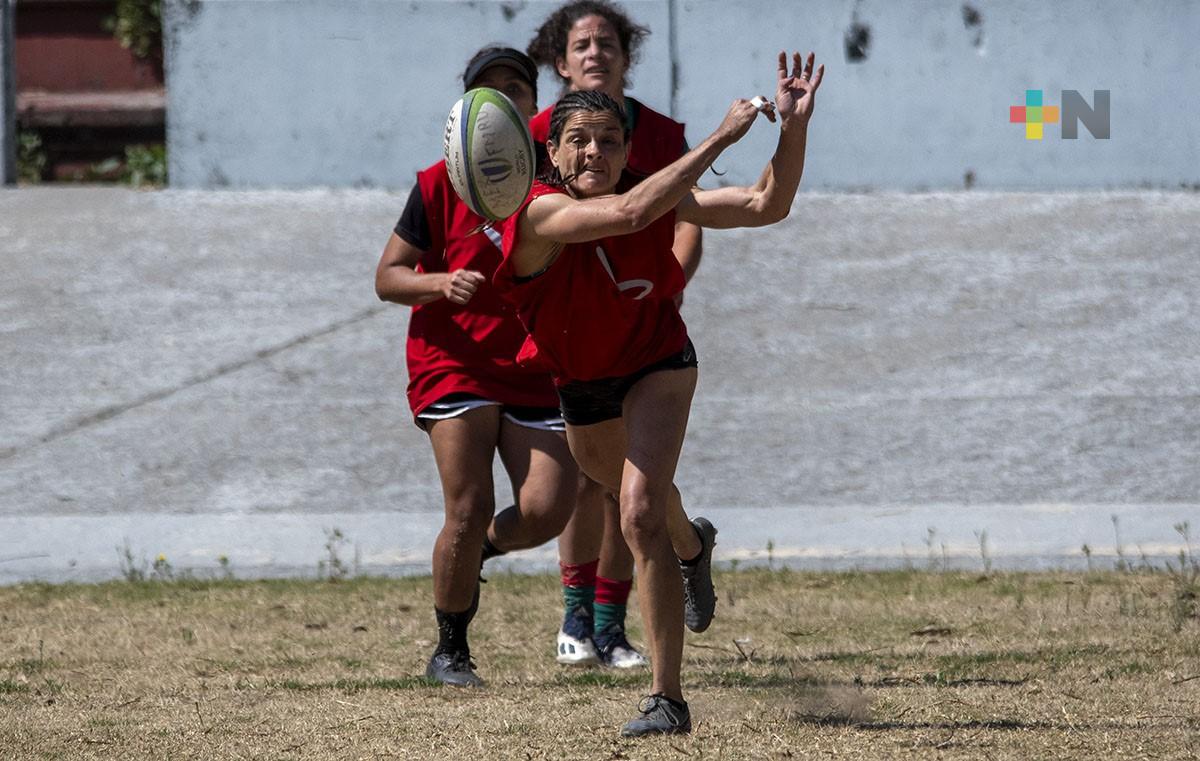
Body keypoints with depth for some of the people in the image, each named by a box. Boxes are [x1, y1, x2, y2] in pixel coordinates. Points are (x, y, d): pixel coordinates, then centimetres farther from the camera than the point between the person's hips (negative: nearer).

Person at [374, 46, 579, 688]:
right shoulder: (440, 185, -3)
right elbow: (387, 277, -1)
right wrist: (440, 283, -20)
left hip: (535, 370, 3)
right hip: (455, 364, -3)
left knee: (546, 510, -12)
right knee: (470, 510, -12)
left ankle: (481, 548, 24)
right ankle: (450, 651, 7)